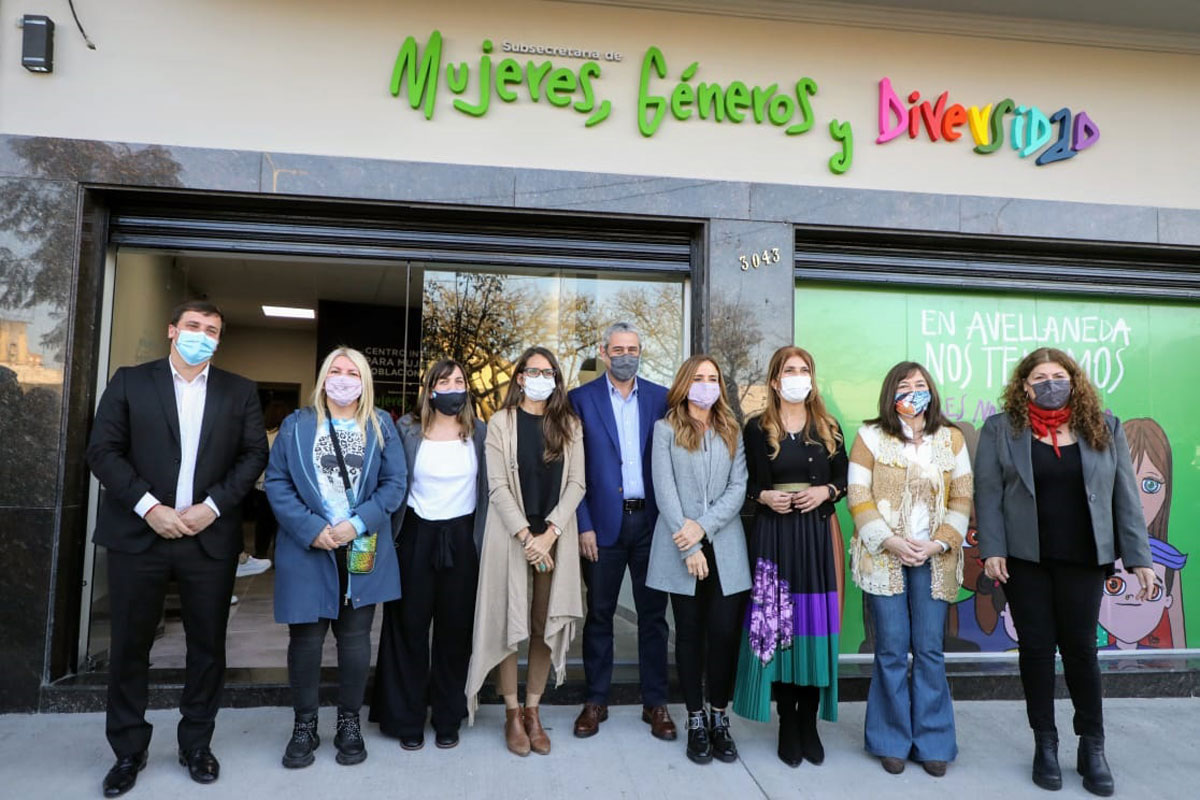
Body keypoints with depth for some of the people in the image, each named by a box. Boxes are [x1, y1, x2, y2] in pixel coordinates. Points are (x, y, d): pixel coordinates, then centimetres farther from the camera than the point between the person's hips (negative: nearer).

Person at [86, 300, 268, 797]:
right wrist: (148, 507, -12)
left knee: (208, 645, 8)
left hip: (211, 537, 1)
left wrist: (213, 505, -10)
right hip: (138, 534, 0)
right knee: (129, 645, 9)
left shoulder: (240, 391, 8)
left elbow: (254, 454, 2)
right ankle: (129, 750, 26)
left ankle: (196, 744, 24)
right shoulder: (129, 382, 5)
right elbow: (103, 450, -2)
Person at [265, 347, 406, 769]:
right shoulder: (297, 424, 6)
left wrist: (358, 524, -13)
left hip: (363, 551, 0)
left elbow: (394, 483, 0)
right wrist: (311, 529, -13)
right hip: (307, 549, 0)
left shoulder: (381, 425, 6)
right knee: (305, 638, 5)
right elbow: (277, 482, 0)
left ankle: (349, 723, 24)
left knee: (355, 638, 9)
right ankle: (304, 726, 22)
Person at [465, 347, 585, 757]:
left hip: (555, 536, 2)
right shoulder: (501, 423, 1)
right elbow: (498, 486, -5)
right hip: (511, 535, -2)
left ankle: (532, 711, 18)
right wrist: (526, 535, -13)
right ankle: (512, 713, 16)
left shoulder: (569, 425, 7)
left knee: (547, 626, 4)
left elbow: (576, 484, 2)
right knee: (508, 624, 2)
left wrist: (550, 533, -10)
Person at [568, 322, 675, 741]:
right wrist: (584, 525, -7)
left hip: (651, 521, 2)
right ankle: (595, 701, 23)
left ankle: (655, 703, 22)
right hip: (604, 522, -1)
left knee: (653, 614, 9)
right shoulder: (581, 399, 1)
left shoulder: (661, 398, 6)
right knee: (599, 614, 8)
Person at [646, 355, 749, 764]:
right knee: (690, 632, 7)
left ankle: (719, 719, 16)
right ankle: (696, 721, 19)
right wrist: (689, 547, -11)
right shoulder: (666, 429, 3)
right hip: (681, 547, -1)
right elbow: (665, 490, -5)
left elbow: (738, 487, 1)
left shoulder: (731, 431, 11)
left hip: (725, 547, 2)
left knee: (724, 632, -1)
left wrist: (703, 526, -12)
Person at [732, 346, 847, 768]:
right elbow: (748, 484, 5)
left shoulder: (828, 428, 9)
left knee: (815, 625, 2)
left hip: (817, 534, 2)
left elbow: (843, 479, 11)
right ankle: (788, 725, 14)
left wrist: (825, 491, -8)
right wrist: (765, 496, -14)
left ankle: (809, 723, 16)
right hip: (774, 534, -1)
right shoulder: (757, 428, 3)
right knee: (777, 625, 1)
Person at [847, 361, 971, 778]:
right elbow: (858, 497, -3)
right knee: (891, 650, 3)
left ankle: (932, 743, 18)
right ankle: (893, 742, 17)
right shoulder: (870, 436, 1)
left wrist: (940, 543, -7)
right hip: (884, 556, -1)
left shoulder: (951, 438, 8)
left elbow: (962, 498, 6)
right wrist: (890, 542, -12)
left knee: (930, 650, 4)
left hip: (934, 559, 2)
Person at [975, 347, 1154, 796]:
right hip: (1025, 559, -1)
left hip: (1083, 560, 1)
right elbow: (989, 493, -3)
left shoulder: (1104, 428, 5)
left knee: (1080, 648, 7)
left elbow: (1125, 496, 4)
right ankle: (1045, 744, 21)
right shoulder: (1001, 429, 0)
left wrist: (1139, 557, 0)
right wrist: (991, 550, -11)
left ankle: (1092, 747, 23)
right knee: (1036, 648, 7)